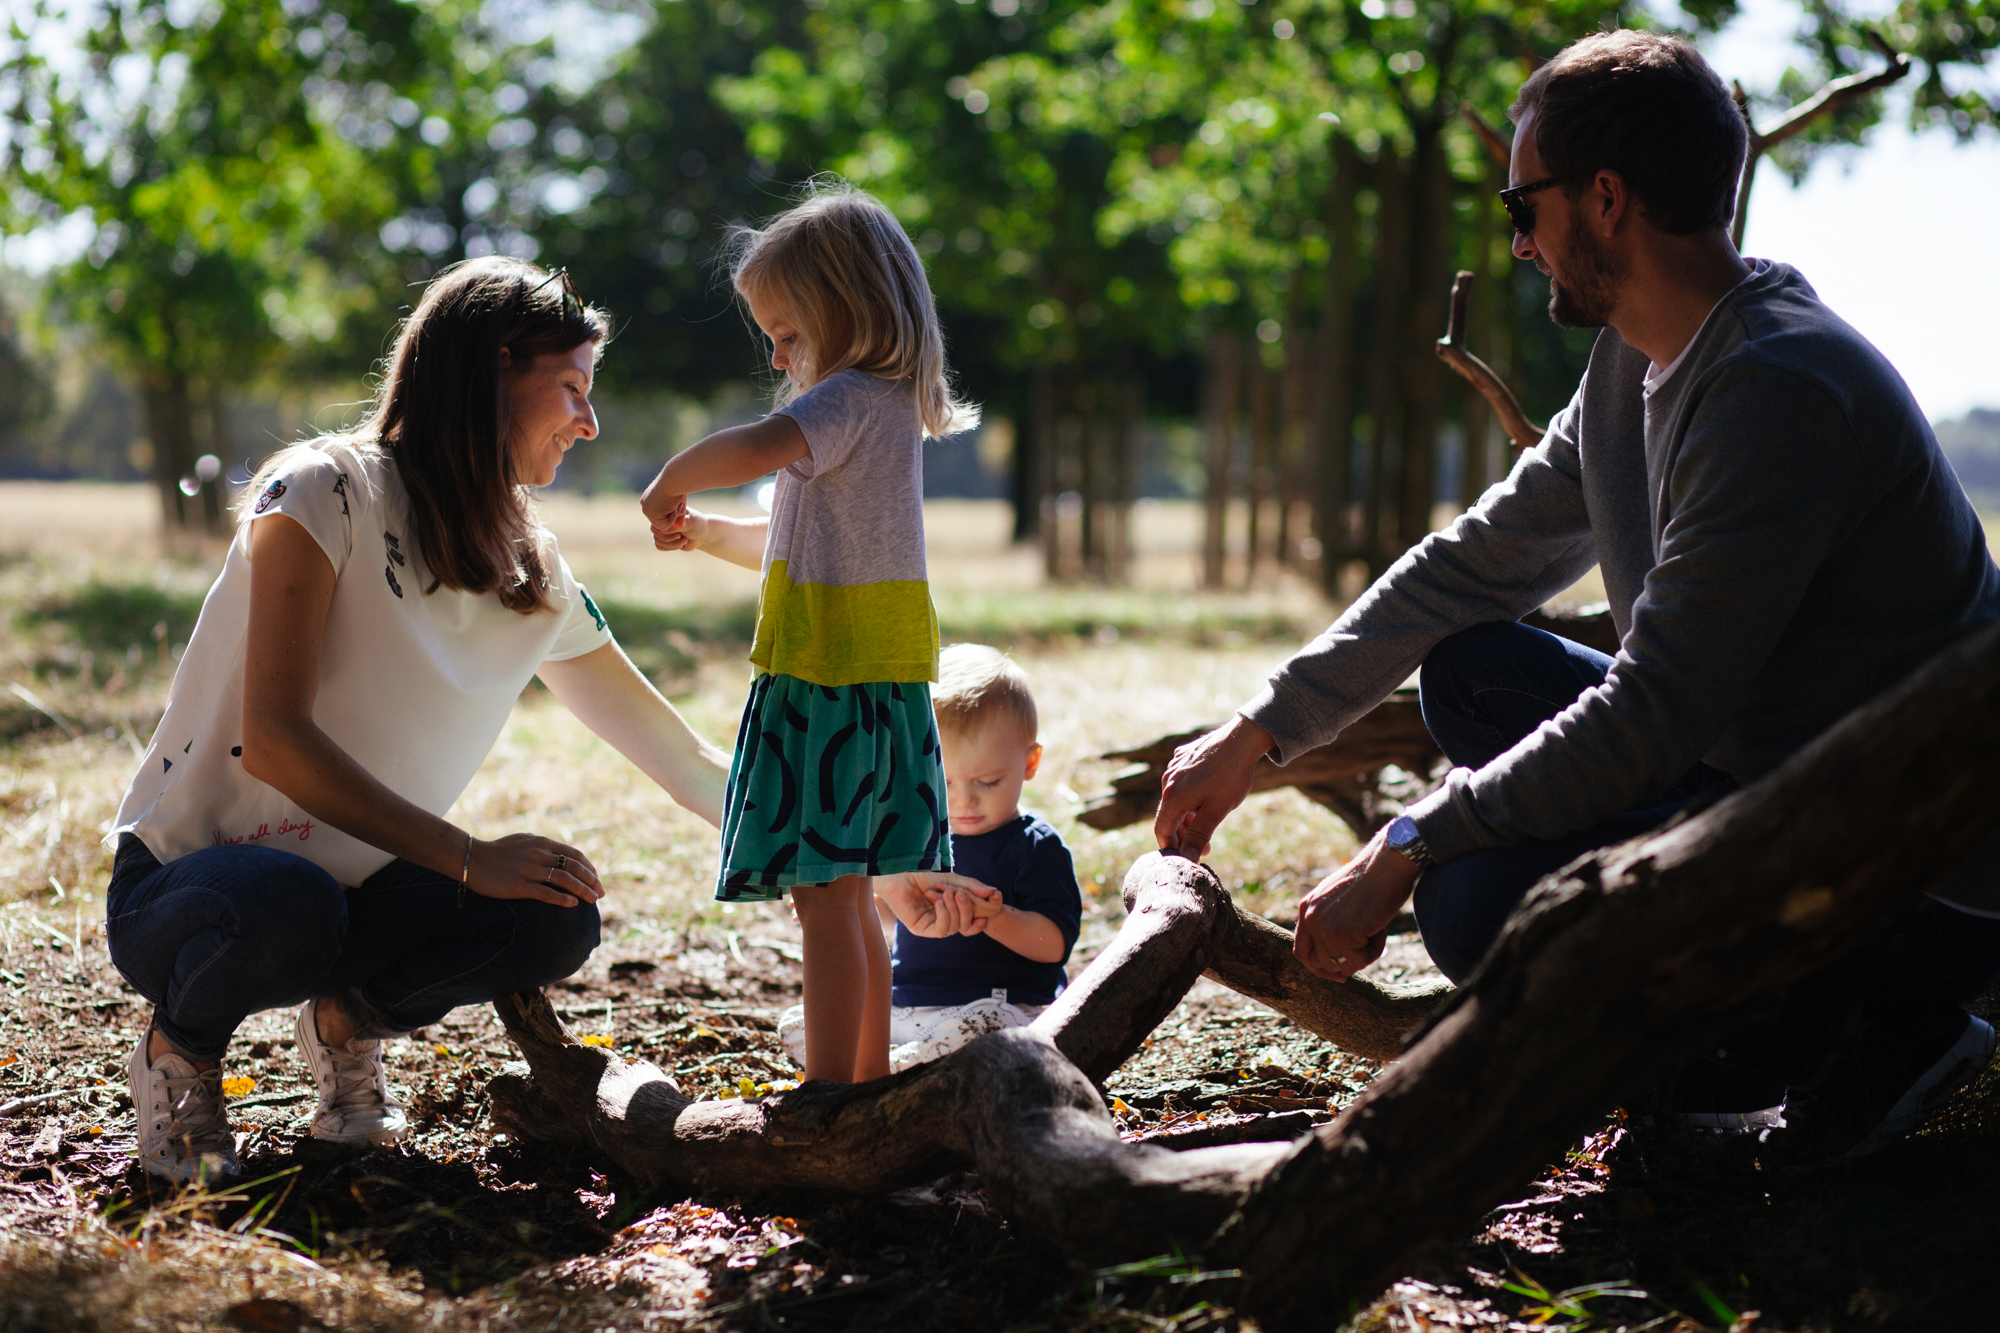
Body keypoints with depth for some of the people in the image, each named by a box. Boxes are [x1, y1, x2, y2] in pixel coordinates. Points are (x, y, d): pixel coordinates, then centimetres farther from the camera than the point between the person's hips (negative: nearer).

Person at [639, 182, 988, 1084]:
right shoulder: (887, 406, 19)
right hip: (878, 680, 10)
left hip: (827, 677, -10)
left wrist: (669, 483, -18)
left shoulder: (850, 399, -13)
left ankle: (830, 1094, -6)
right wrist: (705, 533, 16)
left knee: (825, 897, -8)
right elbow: (793, 546, 29)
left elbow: (759, 446, -36)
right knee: (848, 898, 17)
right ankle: (870, 1081, 25)